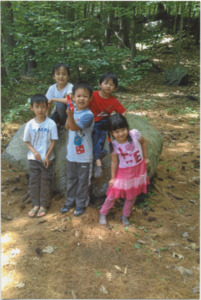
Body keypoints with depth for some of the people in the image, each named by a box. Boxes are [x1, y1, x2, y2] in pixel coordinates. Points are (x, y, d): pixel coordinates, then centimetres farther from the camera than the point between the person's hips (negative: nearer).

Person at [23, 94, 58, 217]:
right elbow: (27, 141, 2)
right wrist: (34, 152, -14)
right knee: (34, 181, 10)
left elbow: (53, 141, -8)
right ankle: (36, 204, 25)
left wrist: (47, 156, -13)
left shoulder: (51, 124, -11)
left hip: (47, 159, -2)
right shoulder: (30, 124, -5)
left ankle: (44, 205, 22)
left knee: (46, 182, 7)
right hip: (33, 158, 2)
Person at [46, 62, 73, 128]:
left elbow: (67, 100, -35)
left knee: (60, 105, -33)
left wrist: (52, 99, -22)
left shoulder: (70, 86, -20)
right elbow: (48, 105, -3)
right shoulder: (52, 88, -7)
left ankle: (63, 124, -8)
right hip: (57, 113, 3)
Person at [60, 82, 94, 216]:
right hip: (71, 153, 6)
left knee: (83, 181, 10)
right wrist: (69, 115, -14)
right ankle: (70, 201, 36)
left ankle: (81, 204, 27)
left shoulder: (88, 115, -18)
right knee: (71, 179, 20)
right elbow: (67, 127, 1)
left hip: (84, 156, -6)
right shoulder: (73, 111, 1)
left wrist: (70, 115, -42)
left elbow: (74, 127, -27)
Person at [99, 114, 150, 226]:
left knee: (132, 196, 16)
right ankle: (103, 214, 30)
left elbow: (144, 142, 1)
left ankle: (125, 216, 38)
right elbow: (114, 162, -10)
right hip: (123, 172, -2)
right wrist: (113, 177, -6)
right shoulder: (114, 145, -19)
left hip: (138, 170, 2)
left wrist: (146, 158, 4)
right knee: (113, 195, 5)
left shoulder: (135, 134, -20)